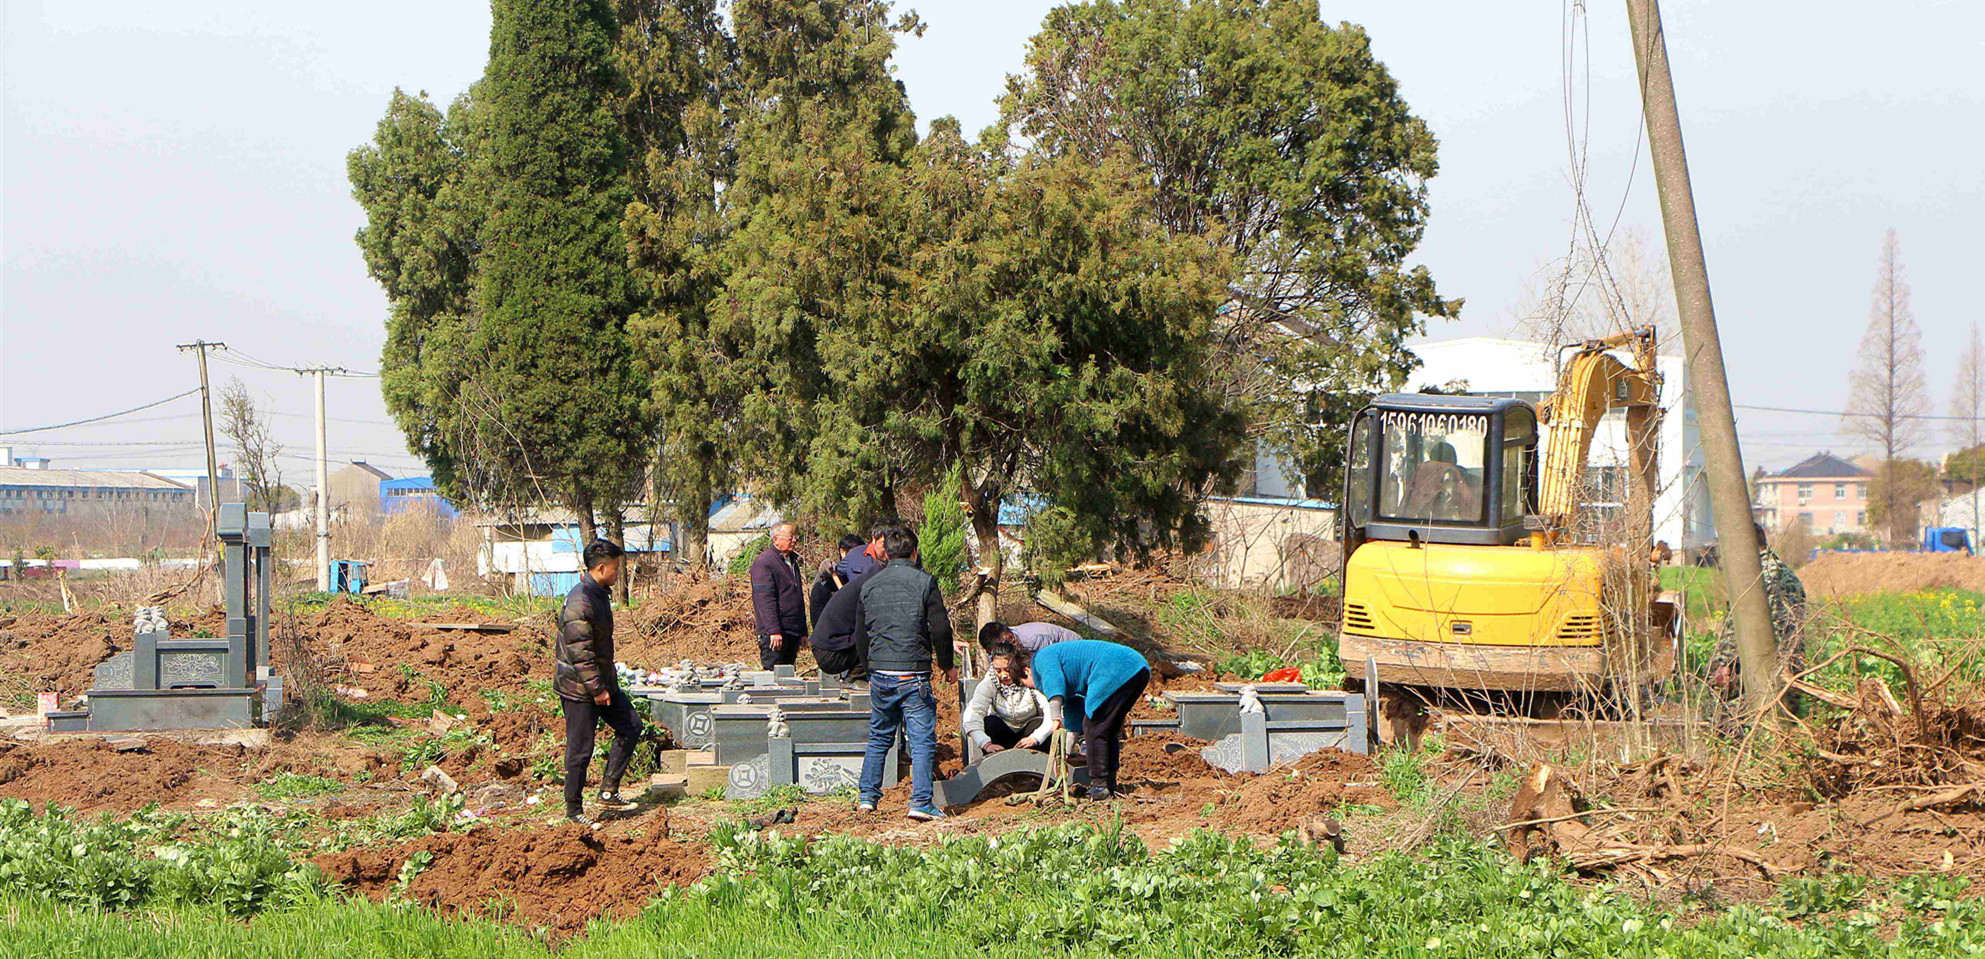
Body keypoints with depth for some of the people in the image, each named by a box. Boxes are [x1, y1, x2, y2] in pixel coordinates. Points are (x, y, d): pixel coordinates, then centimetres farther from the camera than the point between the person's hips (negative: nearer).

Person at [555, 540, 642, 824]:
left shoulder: (599, 595, 10)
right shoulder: (580, 602, -23)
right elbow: (580, 652, -25)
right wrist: (597, 689, -22)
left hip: (601, 681, 10)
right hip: (578, 687, -10)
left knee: (630, 726, 12)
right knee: (580, 749, -2)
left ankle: (608, 791, 15)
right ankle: (574, 810, 10)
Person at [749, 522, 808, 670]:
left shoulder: (793, 561, 20)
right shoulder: (763, 562, -9)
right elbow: (765, 599, -17)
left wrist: (803, 631, 22)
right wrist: (774, 631, -24)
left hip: (793, 631, 9)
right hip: (774, 634, -9)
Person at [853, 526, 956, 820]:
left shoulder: (868, 585, 9)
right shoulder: (924, 582, -5)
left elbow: (860, 635, 16)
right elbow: (940, 629, -5)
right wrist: (947, 665, 10)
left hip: (879, 672, 4)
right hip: (914, 673, -4)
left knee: (879, 738, 17)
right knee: (922, 740, -1)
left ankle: (867, 796, 17)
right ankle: (921, 802, -8)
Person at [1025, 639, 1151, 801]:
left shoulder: (1043, 658, 10)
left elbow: (1053, 680, -15)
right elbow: (1073, 712, 45)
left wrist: (1055, 717, -26)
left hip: (1115, 670, -10)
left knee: (1093, 727, -2)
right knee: (1109, 729, 19)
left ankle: (1100, 786, -2)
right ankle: (1110, 786, 19)